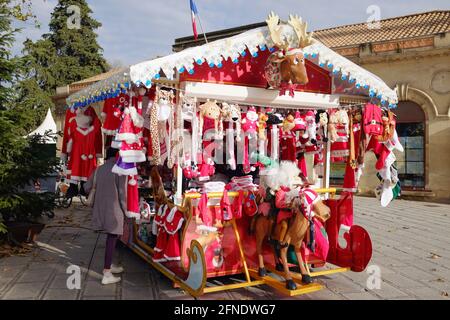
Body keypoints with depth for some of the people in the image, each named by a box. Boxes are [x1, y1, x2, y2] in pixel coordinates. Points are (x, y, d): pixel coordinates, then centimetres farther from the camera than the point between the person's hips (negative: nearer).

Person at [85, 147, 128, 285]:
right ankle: (107, 275, 0)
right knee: (112, 239, -1)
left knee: (111, 237, 21)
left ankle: (109, 265, 31)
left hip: (101, 208, 7)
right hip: (114, 209, -7)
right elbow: (122, 193, -11)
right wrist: (126, 211, -1)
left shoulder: (99, 169, 8)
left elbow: (87, 187, 13)